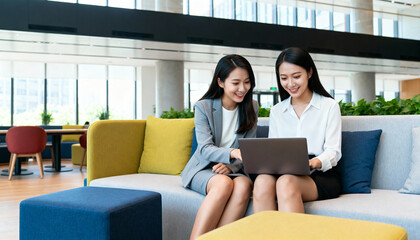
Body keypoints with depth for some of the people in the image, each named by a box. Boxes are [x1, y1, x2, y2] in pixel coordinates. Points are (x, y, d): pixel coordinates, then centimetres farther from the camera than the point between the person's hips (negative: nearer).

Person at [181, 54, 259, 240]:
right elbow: (205, 149, -15)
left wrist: (230, 166, -16)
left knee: (244, 185, -32)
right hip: (203, 169, -2)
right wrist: (233, 153, -36)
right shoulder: (203, 107, -5)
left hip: (233, 169, 3)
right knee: (223, 183, -35)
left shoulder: (251, 108, 5)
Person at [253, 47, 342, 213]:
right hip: (285, 173, 3)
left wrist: (313, 163, -24)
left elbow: (333, 152, -1)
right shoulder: (276, 111, 20)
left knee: (286, 182, -37)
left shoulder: (329, 106, 8)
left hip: (323, 176, -3)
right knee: (262, 180, -33)